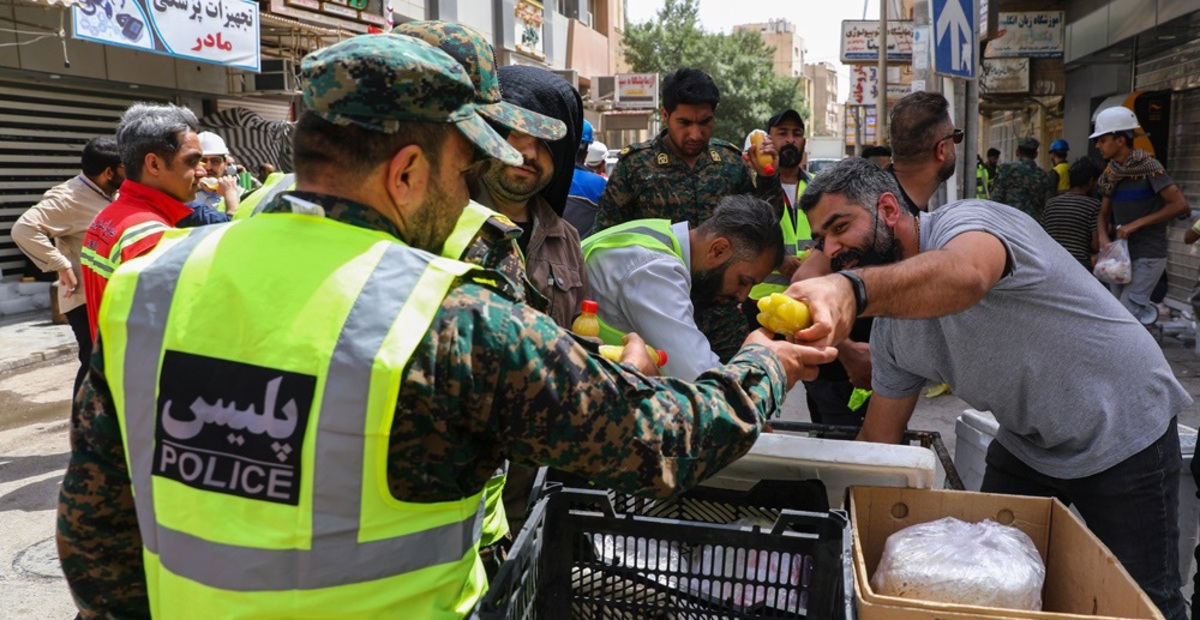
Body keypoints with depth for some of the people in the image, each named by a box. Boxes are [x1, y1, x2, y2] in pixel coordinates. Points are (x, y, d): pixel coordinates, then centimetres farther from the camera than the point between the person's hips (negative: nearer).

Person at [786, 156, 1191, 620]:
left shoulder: (967, 221, -26)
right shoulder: (890, 328, -4)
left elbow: (965, 276, -53)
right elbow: (879, 441, 2)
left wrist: (849, 288, -71)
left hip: (1126, 437, -6)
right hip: (1027, 446, 6)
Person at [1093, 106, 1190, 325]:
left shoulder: (1148, 167, -13)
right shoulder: (1111, 173, 6)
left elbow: (1181, 205, -18)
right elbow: (1104, 213, 9)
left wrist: (1136, 224, -19)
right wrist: (1103, 238, -10)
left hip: (1147, 257, -7)